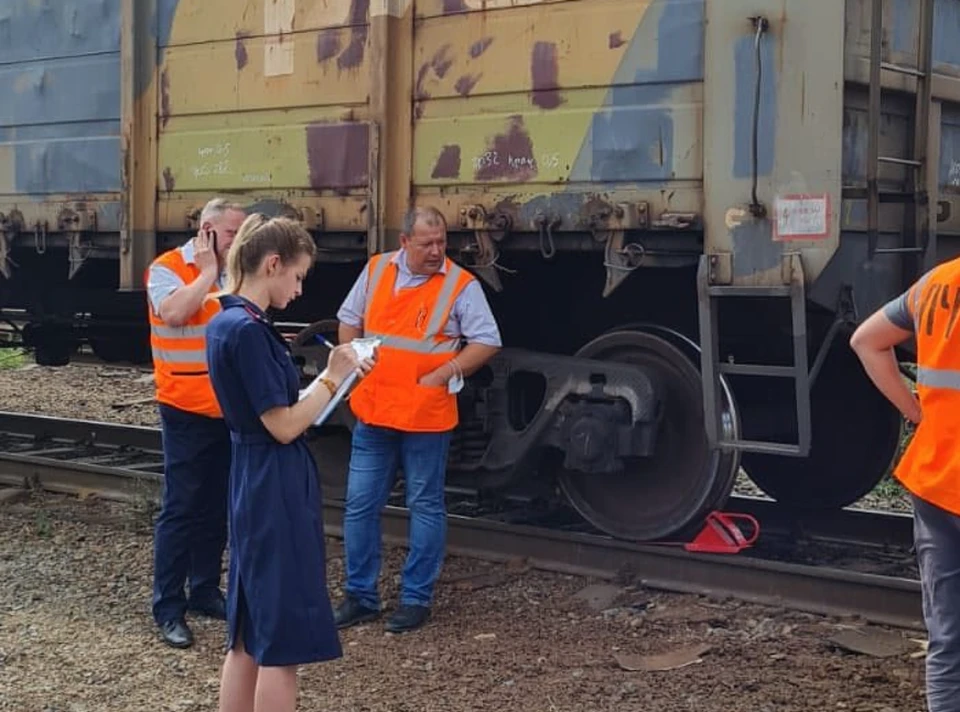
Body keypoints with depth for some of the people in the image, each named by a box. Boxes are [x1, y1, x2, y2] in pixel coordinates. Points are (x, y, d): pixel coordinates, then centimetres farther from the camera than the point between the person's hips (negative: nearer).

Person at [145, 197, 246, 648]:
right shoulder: (167, 269, -9)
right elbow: (173, 312, -29)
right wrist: (208, 271, -19)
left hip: (229, 411, 6)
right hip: (188, 411, -6)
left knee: (216, 508, 13)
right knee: (181, 509, -3)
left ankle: (205, 591, 24)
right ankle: (168, 608, 4)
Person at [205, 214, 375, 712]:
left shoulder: (225, 323, 11)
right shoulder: (249, 330, -19)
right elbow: (284, 426, -19)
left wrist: (335, 374, 10)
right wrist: (333, 378, -8)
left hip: (253, 485, 10)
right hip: (276, 489, -10)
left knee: (250, 633, 16)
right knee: (282, 638, 0)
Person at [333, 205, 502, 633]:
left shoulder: (461, 285, -7)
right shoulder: (376, 270, 5)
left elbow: (487, 342, -8)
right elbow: (349, 321, 16)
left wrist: (443, 374, -14)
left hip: (427, 417, -4)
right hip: (372, 410, 4)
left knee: (425, 507, 6)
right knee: (360, 505, 8)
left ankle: (417, 599, 17)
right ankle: (360, 596, 20)